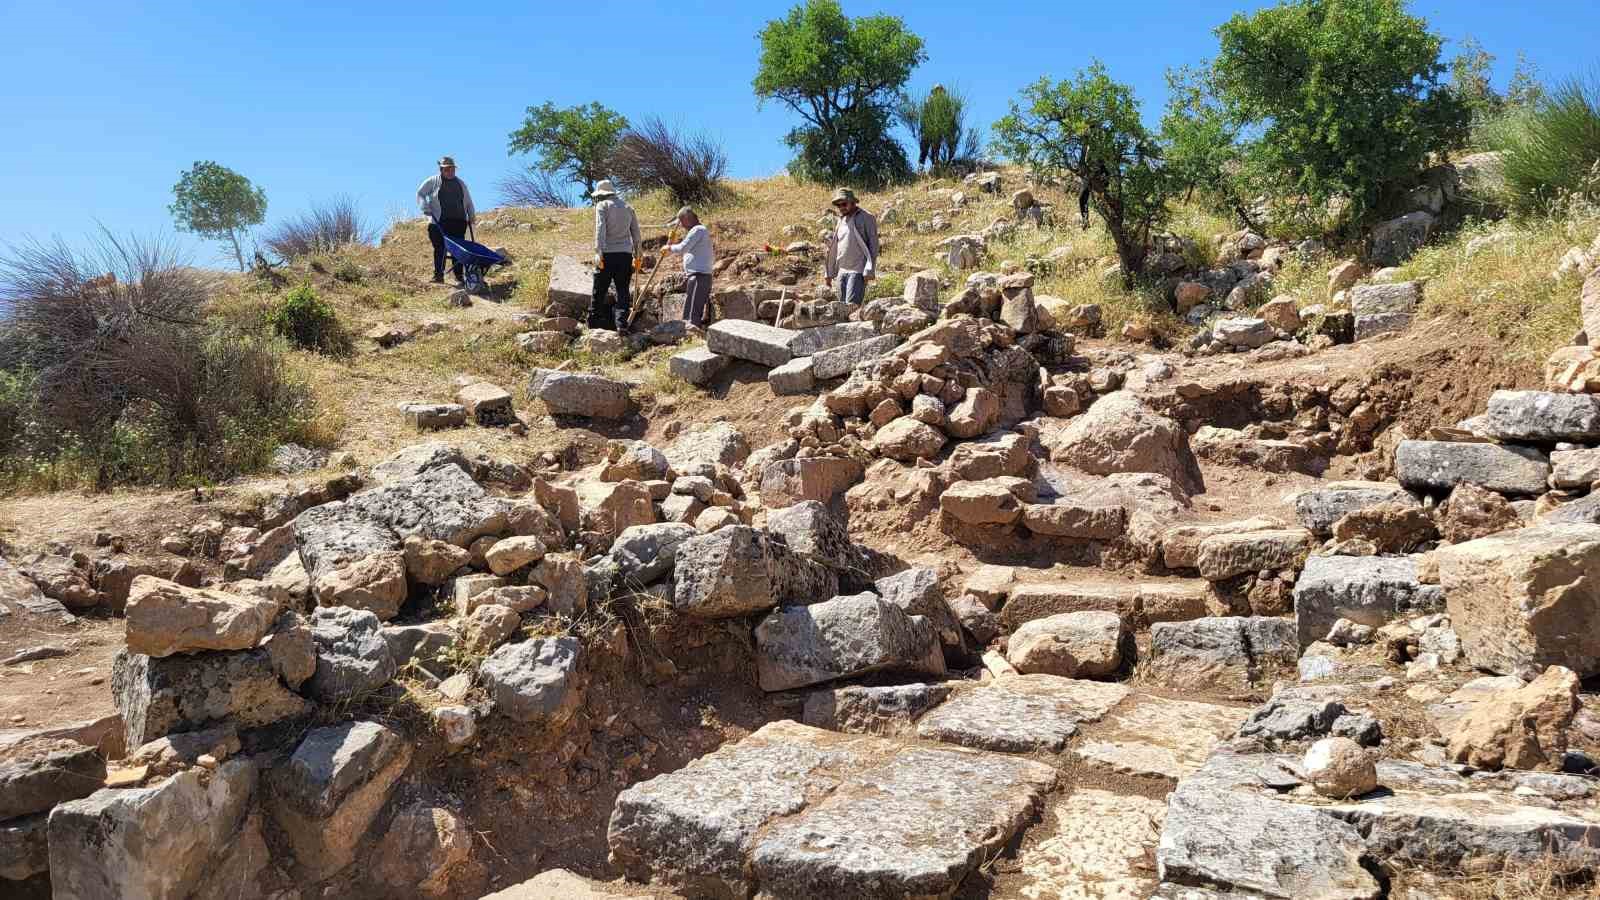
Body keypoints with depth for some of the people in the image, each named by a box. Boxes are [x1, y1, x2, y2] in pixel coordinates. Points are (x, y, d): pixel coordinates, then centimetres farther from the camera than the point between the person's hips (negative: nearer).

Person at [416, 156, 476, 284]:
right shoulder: (433, 182, 7)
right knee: (440, 248, -5)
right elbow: (420, 194, 9)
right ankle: (438, 275, -1)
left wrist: (471, 216, 17)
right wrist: (426, 208, -4)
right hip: (439, 222, -2)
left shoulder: (460, 183, 18)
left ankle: (458, 276, 4)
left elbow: (468, 202, 24)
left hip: (459, 221, 2)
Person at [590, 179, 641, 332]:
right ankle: (621, 323, -8)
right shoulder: (628, 207, 16)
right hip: (626, 254, 4)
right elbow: (636, 233, 16)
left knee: (599, 290, 5)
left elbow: (600, 228, -13)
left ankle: (593, 323, 10)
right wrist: (637, 254, 20)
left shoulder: (602, 205, 0)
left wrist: (598, 252, -18)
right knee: (623, 290, 4)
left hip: (608, 253, -4)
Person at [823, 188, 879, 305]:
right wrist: (830, 272, 17)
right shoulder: (840, 220, 17)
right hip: (842, 271, 7)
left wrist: (869, 271, -15)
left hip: (858, 271, -7)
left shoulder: (866, 218, -4)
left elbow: (873, 245, -8)